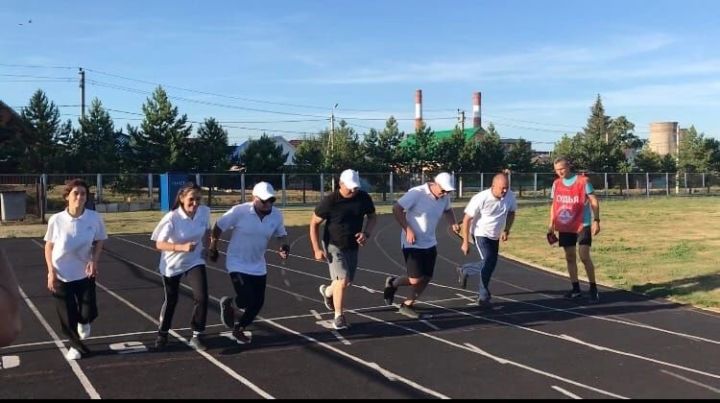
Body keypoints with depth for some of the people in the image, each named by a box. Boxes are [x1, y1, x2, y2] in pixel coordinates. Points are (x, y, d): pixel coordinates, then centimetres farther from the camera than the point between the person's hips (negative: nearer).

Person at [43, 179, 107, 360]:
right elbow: (49, 247, -1)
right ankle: (76, 346, 31)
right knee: (67, 317, 4)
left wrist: (94, 260, -13)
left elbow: (99, 242, 3)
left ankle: (83, 322, 36)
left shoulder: (94, 218, -13)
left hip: (85, 274, 1)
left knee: (88, 314, -3)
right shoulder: (56, 220, -14)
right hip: (61, 276, 0)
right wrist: (51, 272, -8)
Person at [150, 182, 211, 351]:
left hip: (195, 262, 2)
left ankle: (197, 336, 3)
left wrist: (206, 248, 9)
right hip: (172, 265, -2)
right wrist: (182, 247, -40)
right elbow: (159, 244, -27)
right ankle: (162, 334, 39)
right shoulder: (172, 218, -27)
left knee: (202, 297, -14)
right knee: (171, 301, 14)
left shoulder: (204, 212, -15)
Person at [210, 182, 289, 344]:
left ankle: (239, 329, 32)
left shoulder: (276, 215, -9)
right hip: (238, 264, -5)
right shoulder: (239, 211, -21)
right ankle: (229, 304, 21)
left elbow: (281, 234, 9)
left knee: (258, 302, 7)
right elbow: (218, 227, -8)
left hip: (258, 266, 5)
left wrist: (284, 246, -13)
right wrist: (213, 248, 2)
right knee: (246, 300, -15)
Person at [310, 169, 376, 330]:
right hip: (334, 246, -5)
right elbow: (314, 223, -10)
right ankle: (338, 317, 2)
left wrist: (366, 233, -13)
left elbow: (372, 217, 7)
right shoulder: (329, 201, -20)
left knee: (348, 281, 16)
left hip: (352, 247, 5)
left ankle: (327, 291, 49)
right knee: (343, 280, -15)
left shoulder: (363, 197, -10)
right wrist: (317, 249, -13)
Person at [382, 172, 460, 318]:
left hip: (430, 244, 7)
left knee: (426, 278, 6)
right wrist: (408, 229, -24)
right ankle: (392, 283, 20)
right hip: (412, 244, -7)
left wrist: (453, 223, 3)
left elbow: (448, 210, 22)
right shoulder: (417, 193, -21)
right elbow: (396, 209, -21)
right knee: (415, 280, -10)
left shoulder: (444, 197, 0)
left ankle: (407, 305, 23)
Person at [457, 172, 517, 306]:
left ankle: (464, 270, 41)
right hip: (481, 235, -6)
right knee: (489, 261, -18)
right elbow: (467, 220, -17)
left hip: (495, 237, 6)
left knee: (490, 264, 14)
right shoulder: (481, 199, -27)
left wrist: (506, 230, -1)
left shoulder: (510, 196, -15)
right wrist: (465, 242, -16)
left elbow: (511, 212, 8)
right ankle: (484, 296, -3)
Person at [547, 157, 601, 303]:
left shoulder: (583, 181, -8)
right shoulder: (556, 184, 6)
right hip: (565, 227, 5)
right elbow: (554, 205, 15)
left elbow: (594, 201, -8)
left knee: (584, 256, -11)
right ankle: (576, 289, 19)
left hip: (583, 225, -5)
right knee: (570, 257, 9)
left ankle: (593, 289, -1)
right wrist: (551, 225, 11)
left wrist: (596, 220, -17)